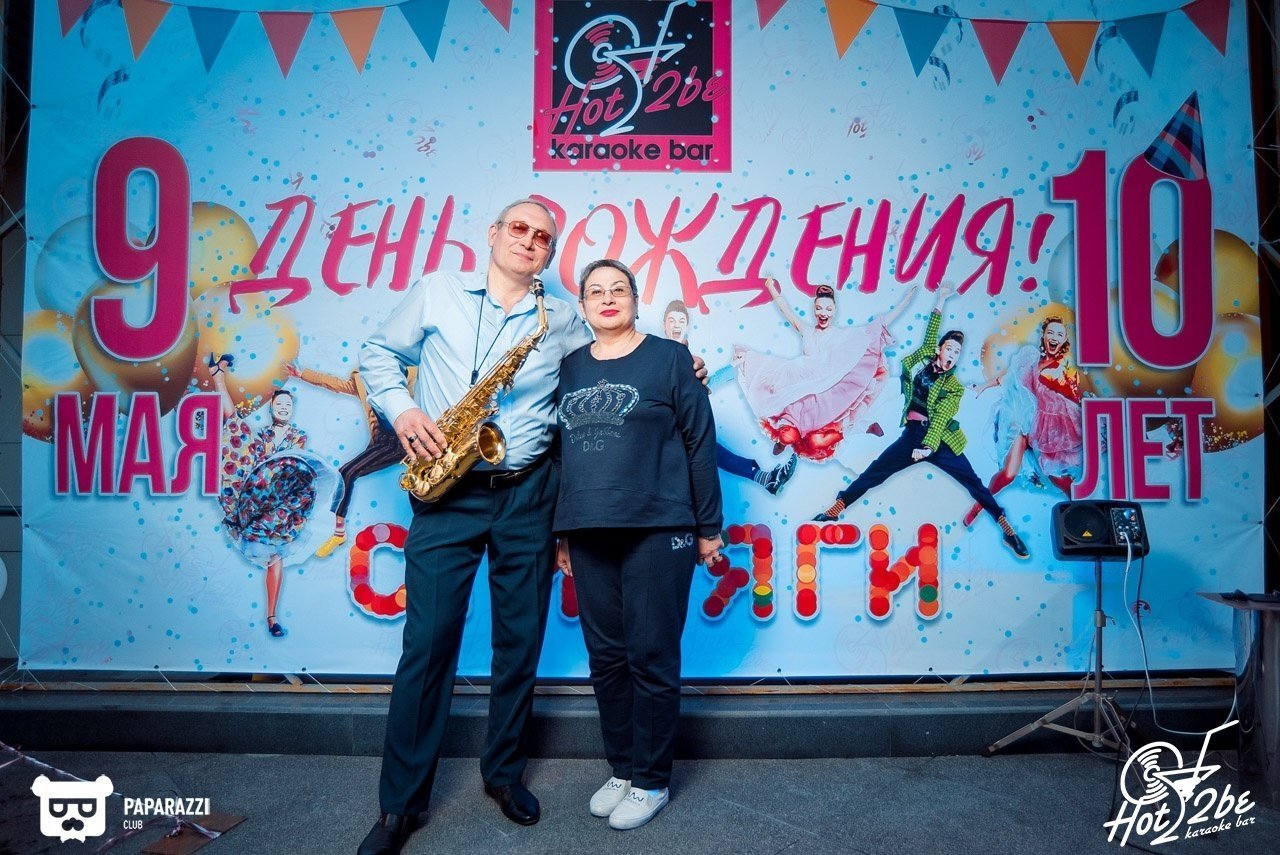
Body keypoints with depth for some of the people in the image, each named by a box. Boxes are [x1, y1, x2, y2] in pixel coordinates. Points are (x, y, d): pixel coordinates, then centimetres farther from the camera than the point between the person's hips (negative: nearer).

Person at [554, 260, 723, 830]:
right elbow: (562, 451, 15)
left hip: (657, 531, -4)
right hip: (589, 535, 4)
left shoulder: (668, 357, 1)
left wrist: (709, 528, -2)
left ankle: (651, 781, 20)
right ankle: (621, 769, 28)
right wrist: (562, 534, 14)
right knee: (606, 658, 10)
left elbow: (700, 444, 0)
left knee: (652, 658, 3)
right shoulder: (570, 367, 12)